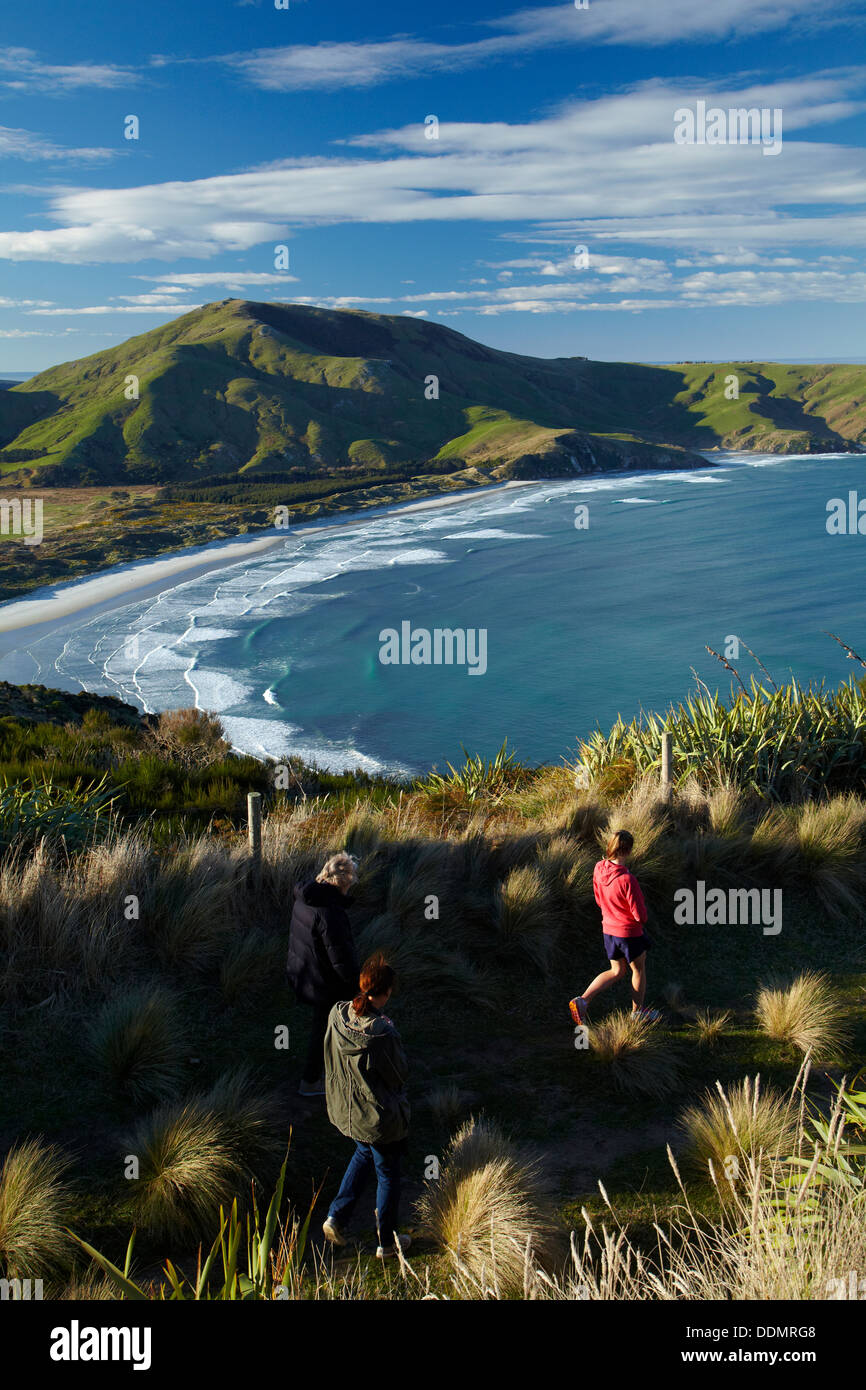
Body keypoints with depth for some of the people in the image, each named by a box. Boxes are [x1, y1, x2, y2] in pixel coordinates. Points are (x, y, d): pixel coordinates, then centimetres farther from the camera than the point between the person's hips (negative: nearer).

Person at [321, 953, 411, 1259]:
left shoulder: (337, 1015, -15)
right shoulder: (383, 1033, -33)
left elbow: (331, 1062, 1)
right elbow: (400, 1075, -16)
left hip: (344, 1109, 6)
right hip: (380, 1117, -6)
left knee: (364, 1153, 33)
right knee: (388, 1174, 18)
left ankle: (337, 1216, 29)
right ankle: (386, 1242, 35)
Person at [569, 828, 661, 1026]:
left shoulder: (598, 869, -8)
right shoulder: (627, 880, -30)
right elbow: (640, 915, -23)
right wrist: (643, 918, 0)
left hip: (609, 928, 7)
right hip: (630, 931, -7)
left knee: (617, 972, 21)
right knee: (638, 969, 19)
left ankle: (583, 999, 8)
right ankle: (637, 1011, 36)